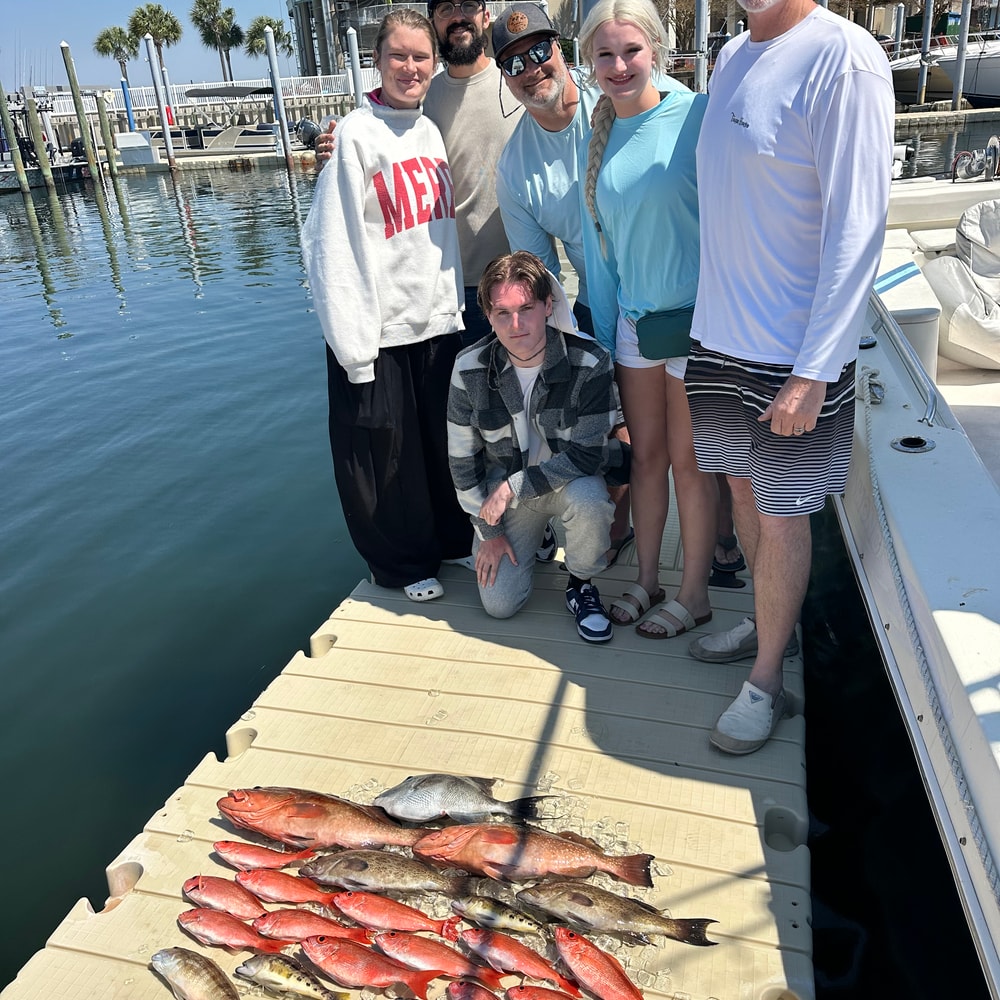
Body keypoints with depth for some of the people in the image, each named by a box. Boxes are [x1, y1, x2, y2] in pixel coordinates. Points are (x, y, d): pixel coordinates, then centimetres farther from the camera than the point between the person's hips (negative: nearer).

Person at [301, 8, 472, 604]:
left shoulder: (430, 131, 10)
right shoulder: (355, 136, -9)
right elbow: (334, 248, -13)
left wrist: (457, 303, 10)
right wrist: (354, 346, -17)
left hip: (439, 321, 6)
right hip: (381, 330, -5)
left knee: (445, 442, 14)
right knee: (387, 454, 5)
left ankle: (453, 539, 34)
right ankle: (404, 564, 24)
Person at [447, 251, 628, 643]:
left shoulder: (590, 362, -22)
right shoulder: (470, 368, -15)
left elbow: (586, 453, -22)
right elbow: (462, 457, -6)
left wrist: (512, 486, -25)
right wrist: (487, 530, -3)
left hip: (572, 478, -2)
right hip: (505, 489, 2)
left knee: (587, 501, -38)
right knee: (499, 604, -7)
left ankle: (581, 584, -7)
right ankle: (534, 536, 26)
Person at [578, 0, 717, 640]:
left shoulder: (698, 117, -10)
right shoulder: (598, 143, 6)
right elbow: (599, 245, 10)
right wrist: (602, 336, 10)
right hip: (633, 319, 5)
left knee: (689, 460, 5)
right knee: (646, 454, 13)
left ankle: (694, 596, 22)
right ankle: (647, 581, 30)